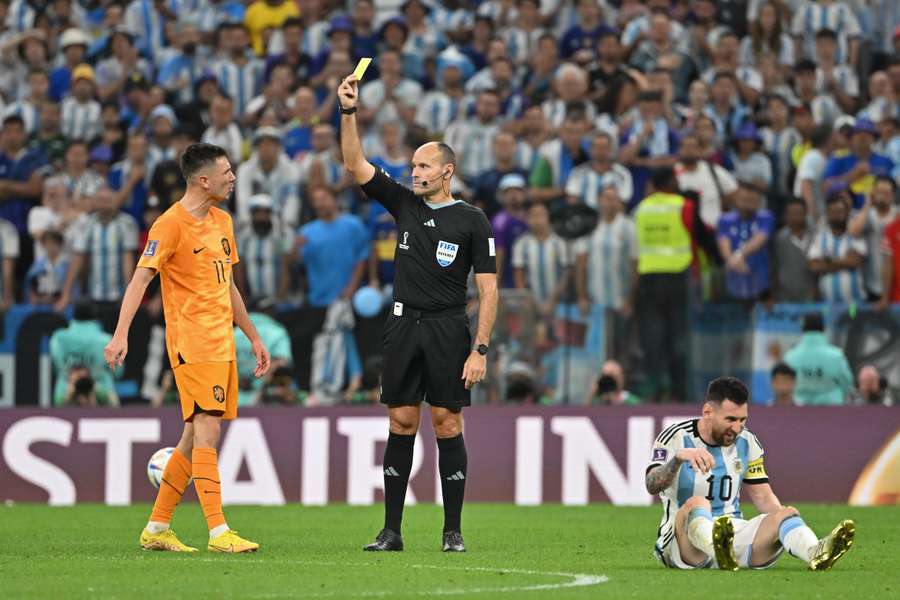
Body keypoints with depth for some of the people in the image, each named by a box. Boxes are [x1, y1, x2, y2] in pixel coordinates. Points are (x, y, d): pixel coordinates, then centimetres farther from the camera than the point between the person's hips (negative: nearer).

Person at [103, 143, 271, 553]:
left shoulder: (221, 222, 16)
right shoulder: (172, 224, -10)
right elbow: (141, 278, -17)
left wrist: (253, 337, 26)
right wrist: (121, 334, -27)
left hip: (222, 344, 9)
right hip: (192, 345, -9)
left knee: (196, 435, 9)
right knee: (206, 431, -13)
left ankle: (156, 529, 16)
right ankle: (218, 532, -16)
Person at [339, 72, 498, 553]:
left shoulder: (471, 221, -1)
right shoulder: (404, 204, 10)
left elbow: (488, 289, -4)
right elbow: (356, 166, 6)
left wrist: (479, 349, -11)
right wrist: (349, 113, -6)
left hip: (448, 331, -4)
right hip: (403, 327, 4)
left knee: (447, 423, -3)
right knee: (401, 424, 3)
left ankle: (453, 531, 3)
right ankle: (391, 531, 5)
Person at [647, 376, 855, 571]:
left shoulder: (747, 443, 12)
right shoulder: (676, 438, -4)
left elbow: (762, 495, 17)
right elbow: (652, 486, -19)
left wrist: (781, 511, -6)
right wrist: (678, 457, -40)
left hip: (734, 532, 5)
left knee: (786, 514, -20)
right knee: (696, 503, -35)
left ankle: (815, 553, -56)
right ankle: (720, 552, -70)